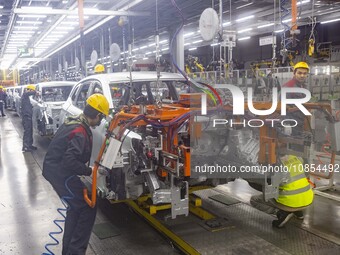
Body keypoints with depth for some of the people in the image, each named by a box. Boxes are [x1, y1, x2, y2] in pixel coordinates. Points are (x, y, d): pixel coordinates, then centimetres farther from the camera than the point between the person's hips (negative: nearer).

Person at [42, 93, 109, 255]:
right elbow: (70, 161, -31)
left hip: (53, 168, 10)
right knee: (88, 208, -2)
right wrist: (89, 171, -18)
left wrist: (85, 166, 12)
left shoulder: (73, 122, 7)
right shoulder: (81, 132, -23)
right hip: (61, 173, -10)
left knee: (76, 206, 20)